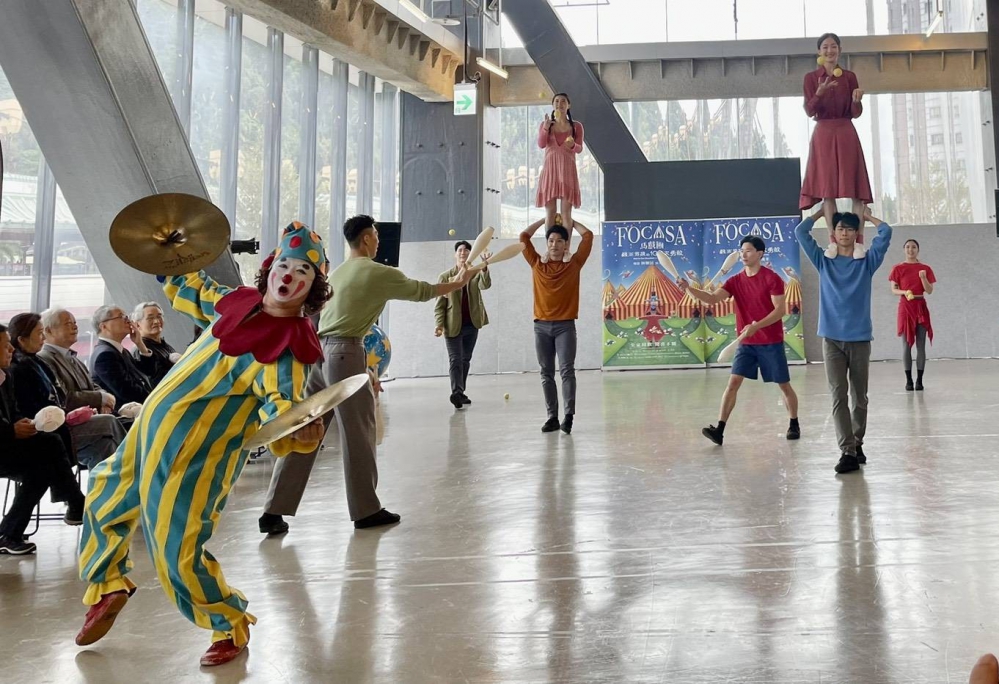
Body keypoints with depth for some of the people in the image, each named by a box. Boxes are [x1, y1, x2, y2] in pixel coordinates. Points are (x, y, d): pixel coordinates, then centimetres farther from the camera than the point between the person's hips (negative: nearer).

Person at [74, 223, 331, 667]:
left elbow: (280, 403, -32)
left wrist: (301, 430, -51)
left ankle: (230, 627, 18)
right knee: (106, 499, 27)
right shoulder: (235, 302, 1)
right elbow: (187, 288, 22)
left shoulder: (292, 345, -19)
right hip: (151, 429, 9)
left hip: (195, 454, -8)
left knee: (181, 551, -10)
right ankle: (108, 587, 53)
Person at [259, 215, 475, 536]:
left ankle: (274, 511, 9)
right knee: (358, 433, 3)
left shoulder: (338, 273, 21)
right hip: (344, 354, -8)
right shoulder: (378, 273, -2)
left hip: (318, 352, 8)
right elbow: (423, 291, 8)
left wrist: (366, 370, 25)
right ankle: (366, 510, 13)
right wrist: (458, 283, 25)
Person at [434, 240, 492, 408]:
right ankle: (456, 392, -23)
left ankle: (460, 392, 22)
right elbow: (440, 304, -2)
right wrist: (439, 324, -15)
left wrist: (485, 267, -38)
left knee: (465, 360, 12)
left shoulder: (476, 273, 4)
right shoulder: (445, 277, -1)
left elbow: (485, 285, -19)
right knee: (455, 360, -11)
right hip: (453, 326, -3)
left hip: (472, 325, 3)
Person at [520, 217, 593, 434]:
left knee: (566, 369, -10)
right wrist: (544, 220, 20)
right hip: (541, 326, 3)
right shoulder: (537, 265, 9)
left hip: (565, 326, -2)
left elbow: (588, 236, 6)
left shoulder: (573, 265, 5)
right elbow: (524, 236, 13)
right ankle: (552, 416, 7)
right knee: (546, 373, 4)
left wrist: (570, 221, 19)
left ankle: (569, 416, -13)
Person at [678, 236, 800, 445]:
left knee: (784, 385, 9)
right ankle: (719, 430, -13)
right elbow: (712, 298, -10)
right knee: (733, 383, -9)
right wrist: (689, 289, -27)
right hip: (746, 343, 3)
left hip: (771, 343, -3)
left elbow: (780, 310, -14)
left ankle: (794, 425, 29)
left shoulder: (772, 278, -10)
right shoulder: (735, 281, 3)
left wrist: (756, 326, -26)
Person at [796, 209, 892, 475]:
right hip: (832, 338, 0)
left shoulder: (866, 262, 7)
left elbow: (886, 232, 0)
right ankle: (848, 452, -10)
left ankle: (857, 444, 23)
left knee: (860, 397, 8)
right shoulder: (824, 261, 9)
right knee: (838, 396, -7)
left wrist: (866, 214, 15)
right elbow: (801, 232, 8)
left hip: (860, 338, 0)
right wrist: (823, 211, 18)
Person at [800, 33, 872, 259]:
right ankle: (833, 240, 3)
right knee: (827, 188, -2)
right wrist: (819, 94, -24)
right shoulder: (811, 77, 3)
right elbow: (809, 111, -6)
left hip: (846, 135, 1)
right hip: (823, 135, 0)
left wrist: (857, 100, -18)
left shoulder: (850, 77, 5)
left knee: (855, 188, -5)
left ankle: (858, 241, -4)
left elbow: (856, 113, 3)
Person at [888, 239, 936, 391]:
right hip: (905, 308, -1)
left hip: (921, 308, 1)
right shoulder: (898, 268, 3)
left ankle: (919, 380, 2)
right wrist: (904, 292, -19)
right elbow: (893, 290, 1)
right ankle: (908, 380, 2)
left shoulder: (925, 269, 6)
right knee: (906, 344, -2)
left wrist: (923, 278, -15)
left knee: (921, 345, -1)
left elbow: (929, 291, 2)